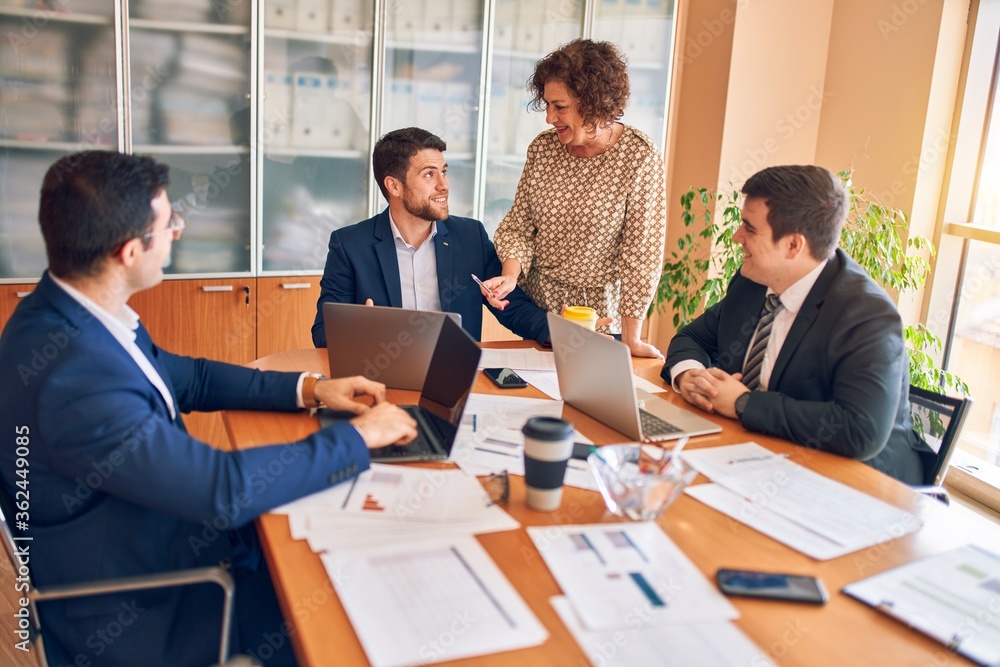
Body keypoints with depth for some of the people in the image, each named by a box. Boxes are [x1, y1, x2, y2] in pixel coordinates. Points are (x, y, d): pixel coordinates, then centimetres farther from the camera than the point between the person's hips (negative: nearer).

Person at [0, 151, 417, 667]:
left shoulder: (67, 313, -5)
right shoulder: (72, 377, -34)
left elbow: (186, 377, 8)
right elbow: (225, 490, -32)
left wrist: (308, 389, -1)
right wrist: (358, 436, -20)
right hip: (127, 621, -8)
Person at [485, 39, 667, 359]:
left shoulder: (640, 159, -16)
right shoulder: (542, 147, -3)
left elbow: (641, 253, -14)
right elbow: (519, 224, 3)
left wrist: (630, 339, -12)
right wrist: (510, 274, -16)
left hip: (598, 308, -4)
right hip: (536, 298, 4)